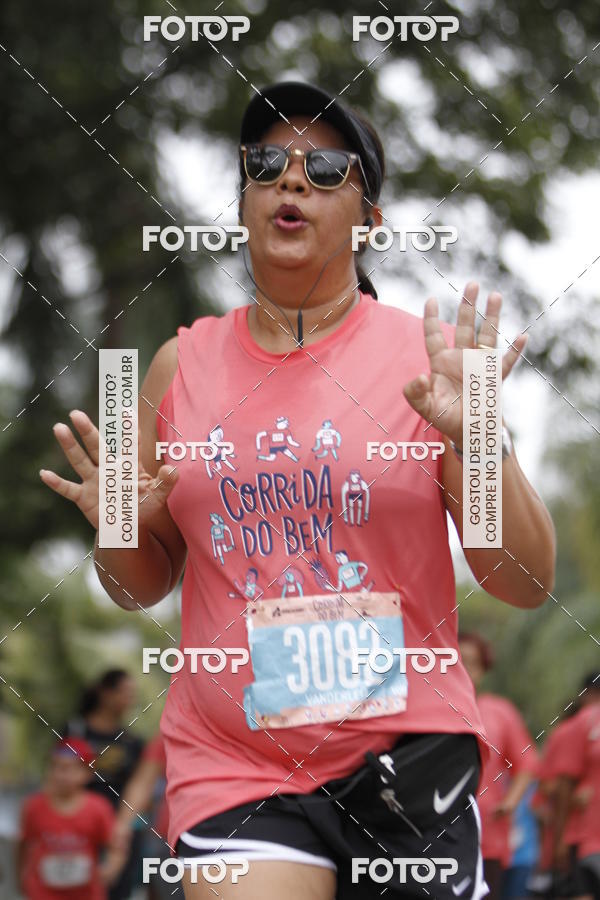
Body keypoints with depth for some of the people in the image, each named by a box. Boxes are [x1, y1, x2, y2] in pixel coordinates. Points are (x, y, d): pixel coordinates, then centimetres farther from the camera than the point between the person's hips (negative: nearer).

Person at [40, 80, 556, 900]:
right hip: (230, 764, 1)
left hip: (410, 750, -1)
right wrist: (121, 531, -5)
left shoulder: (425, 356, 0)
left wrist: (478, 441, -16)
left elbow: (527, 585, -2)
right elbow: (143, 588, 16)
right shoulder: (181, 366, 7)